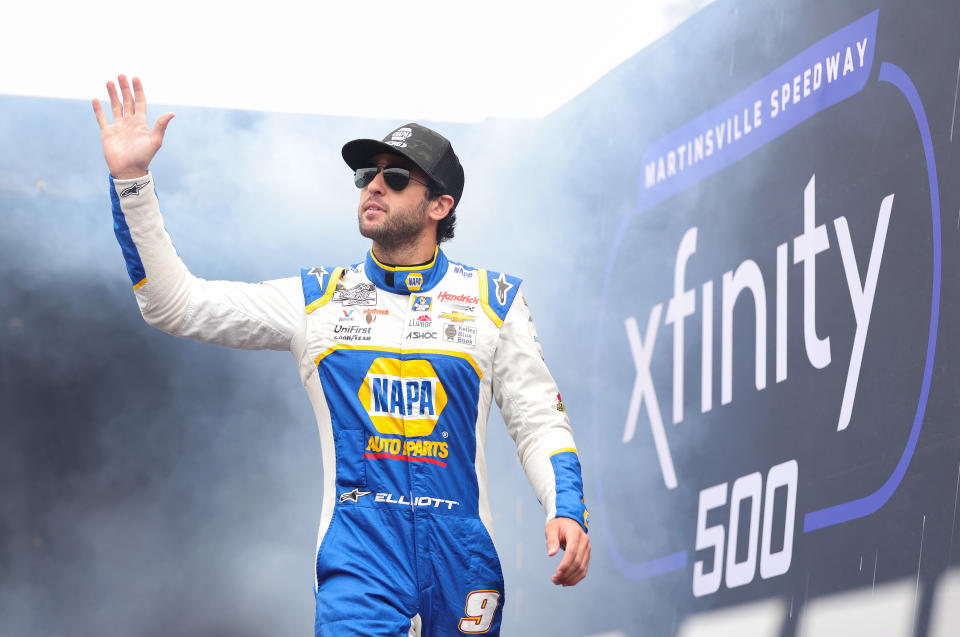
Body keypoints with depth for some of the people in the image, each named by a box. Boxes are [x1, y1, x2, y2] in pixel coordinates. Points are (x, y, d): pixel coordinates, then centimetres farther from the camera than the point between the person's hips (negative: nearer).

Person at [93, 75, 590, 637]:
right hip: (359, 560, -1)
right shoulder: (318, 298, 8)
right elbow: (176, 304, 4)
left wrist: (567, 510, -9)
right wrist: (131, 179, -4)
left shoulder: (492, 300, 9)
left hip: (464, 559, 1)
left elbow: (539, 420, 9)